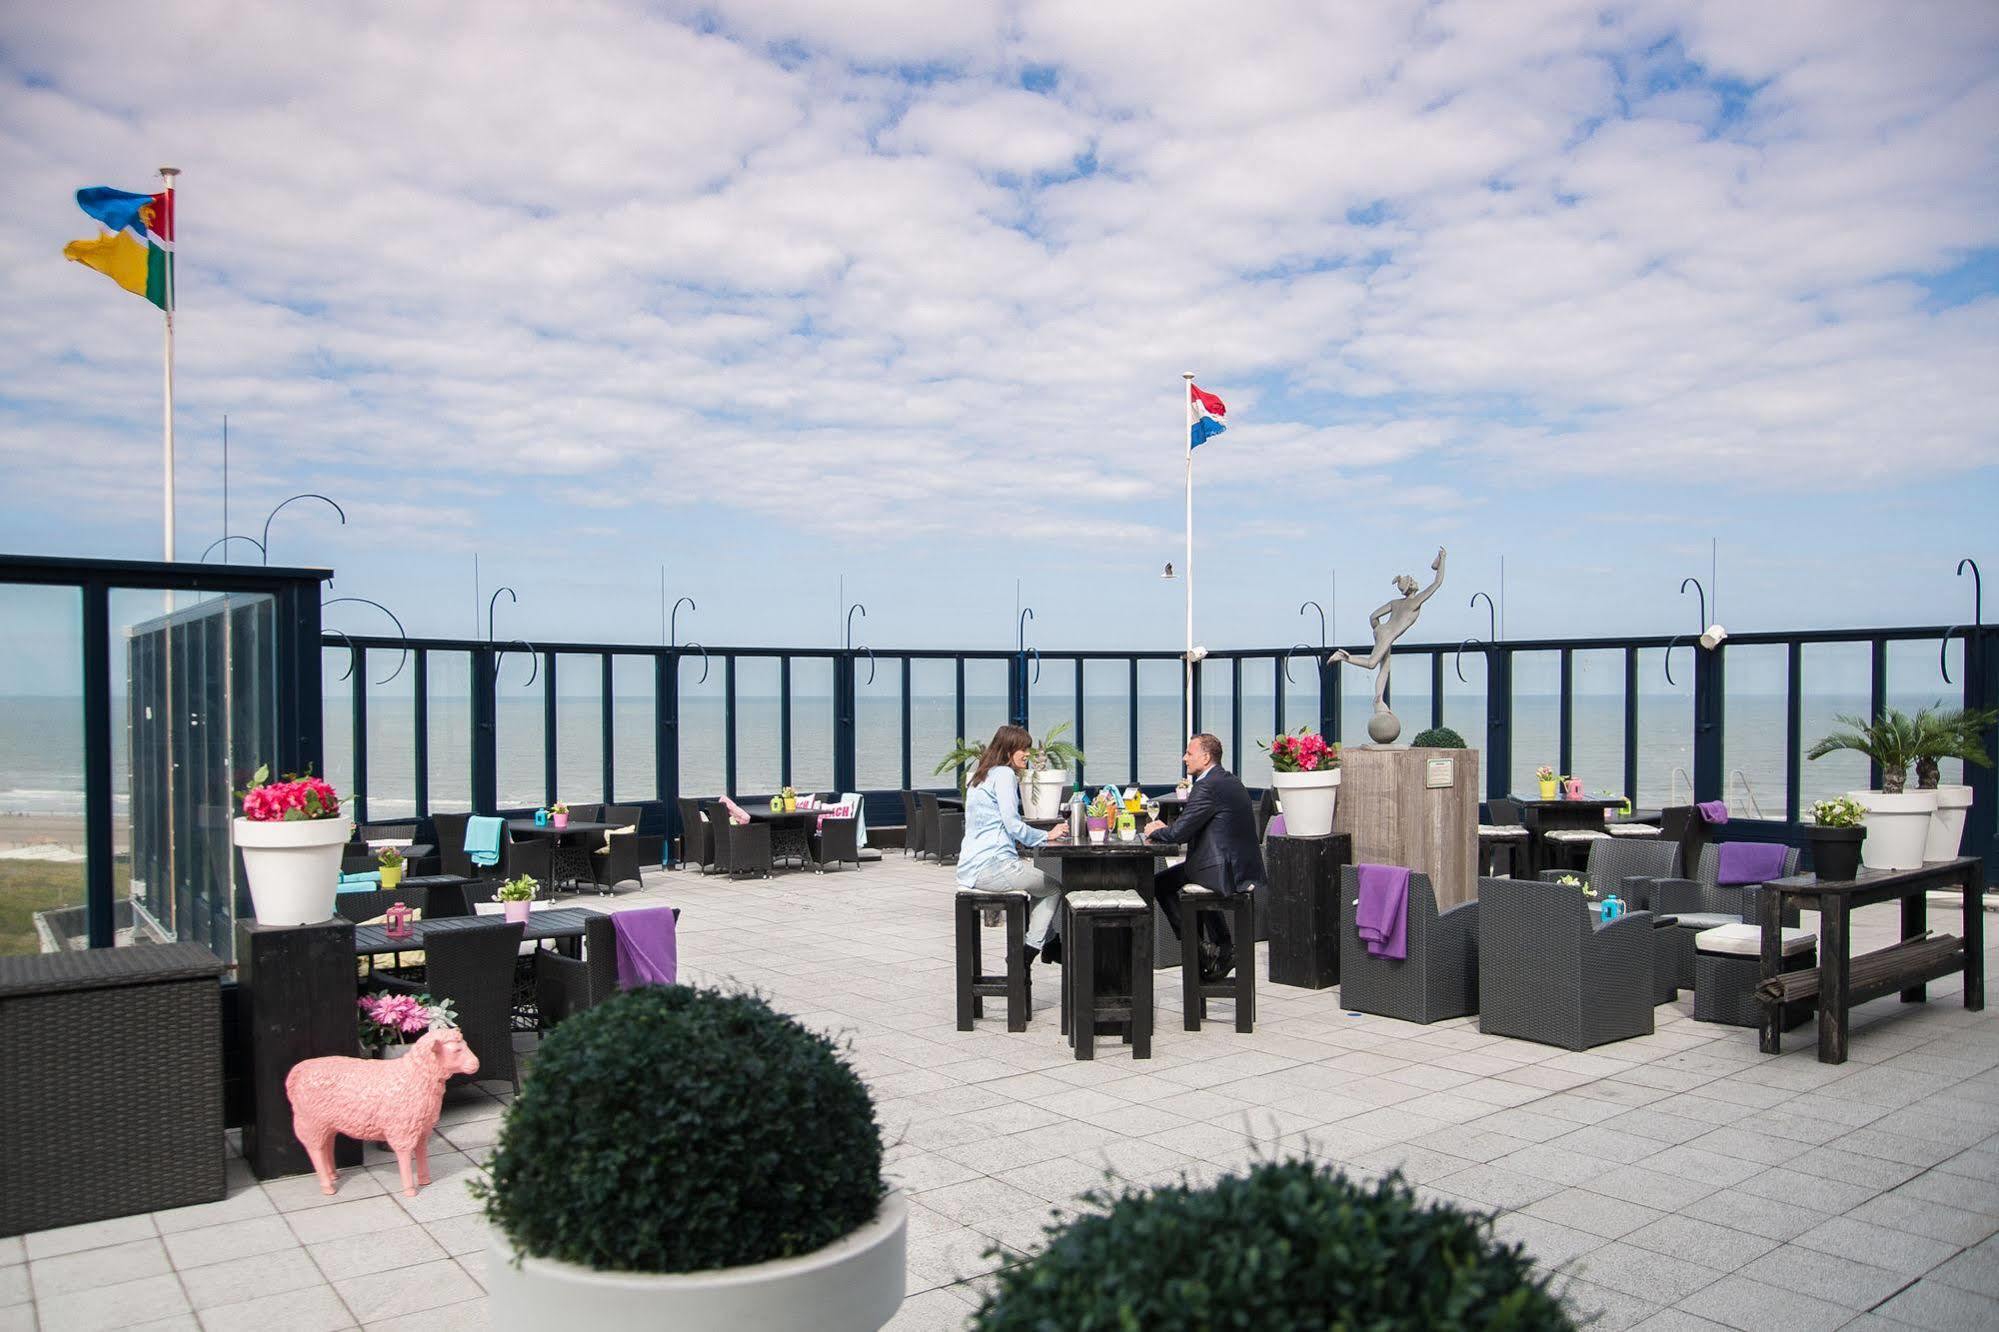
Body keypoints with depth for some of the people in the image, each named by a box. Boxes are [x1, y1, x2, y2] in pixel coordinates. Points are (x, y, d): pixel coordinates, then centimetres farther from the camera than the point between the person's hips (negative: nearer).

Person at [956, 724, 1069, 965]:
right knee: (1055, 887, 1)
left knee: (1045, 874, 19)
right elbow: (1012, 825, -15)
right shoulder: (1004, 774, -9)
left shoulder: (981, 775, 21)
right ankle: (1029, 952, 3)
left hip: (971, 867, 10)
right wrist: (1047, 836, -3)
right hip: (991, 866, -10)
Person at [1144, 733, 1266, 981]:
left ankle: (1200, 950, 11)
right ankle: (1221, 949, 25)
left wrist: (1154, 832, 2)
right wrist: (1164, 828, 10)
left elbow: (1179, 833, -18)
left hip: (1224, 872, -9)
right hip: (1244, 866, 9)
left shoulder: (1207, 787, -17)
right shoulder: (1229, 780, 14)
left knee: (1161, 883, 7)